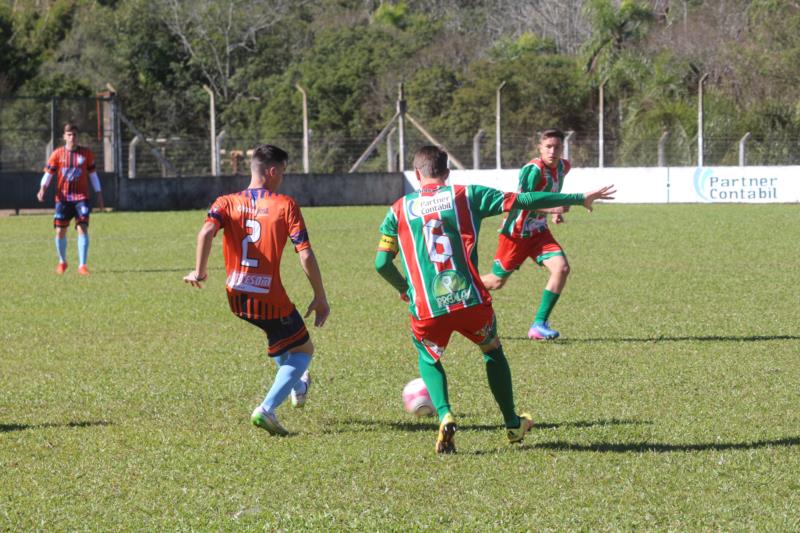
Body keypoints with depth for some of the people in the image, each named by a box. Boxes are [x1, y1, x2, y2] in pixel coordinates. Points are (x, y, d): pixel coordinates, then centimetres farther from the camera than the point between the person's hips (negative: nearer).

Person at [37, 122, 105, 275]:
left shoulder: (86, 153, 4)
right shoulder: (57, 154, 2)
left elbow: (93, 175, 12)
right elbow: (48, 174, 2)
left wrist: (99, 196, 10)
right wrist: (42, 189, -16)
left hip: (81, 198, -1)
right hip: (62, 198, 1)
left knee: (82, 228, -15)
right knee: (60, 231, 0)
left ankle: (82, 265, -15)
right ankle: (62, 262, 24)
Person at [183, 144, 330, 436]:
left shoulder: (226, 203, 2)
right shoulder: (285, 205, -7)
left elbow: (206, 232, -19)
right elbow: (305, 255, -12)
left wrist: (199, 272, -10)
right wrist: (320, 298, -3)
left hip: (237, 299, 5)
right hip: (271, 301, -5)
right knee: (303, 351, 15)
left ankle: (297, 384, 46)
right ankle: (267, 409, -5)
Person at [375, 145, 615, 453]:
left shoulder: (399, 210, 9)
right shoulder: (467, 196, 7)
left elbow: (382, 263, 5)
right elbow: (523, 201, 3)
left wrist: (403, 288, 27)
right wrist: (580, 199, 10)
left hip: (426, 310, 0)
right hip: (471, 301, 0)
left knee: (429, 360, 27)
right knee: (493, 351, 29)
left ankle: (444, 416, 1)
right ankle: (513, 424, 35)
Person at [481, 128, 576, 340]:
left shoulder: (563, 167, 2)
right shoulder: (533, 170, -23)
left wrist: (556, 212, 5)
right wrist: (552, 209, -40)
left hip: (538, 231, 6)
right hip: (516, 232, -6)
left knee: (562, 268, -16)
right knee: (496, 281, 3)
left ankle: (539, 324, -12)